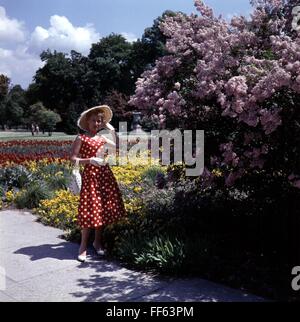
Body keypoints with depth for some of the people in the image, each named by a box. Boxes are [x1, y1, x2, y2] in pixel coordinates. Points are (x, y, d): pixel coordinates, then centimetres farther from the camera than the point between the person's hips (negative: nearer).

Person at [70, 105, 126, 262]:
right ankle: (83, 245, 5)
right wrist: (90, 160, -20)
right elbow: (73, 158, -7)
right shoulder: (81, 138, -1)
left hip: (105, 174, 6)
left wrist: (112, 131, 16)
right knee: (90, 209, -6)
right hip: (90, 174, -6)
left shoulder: (102, 138, 14)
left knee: (103, 208, 8)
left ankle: (98, 241, 22)